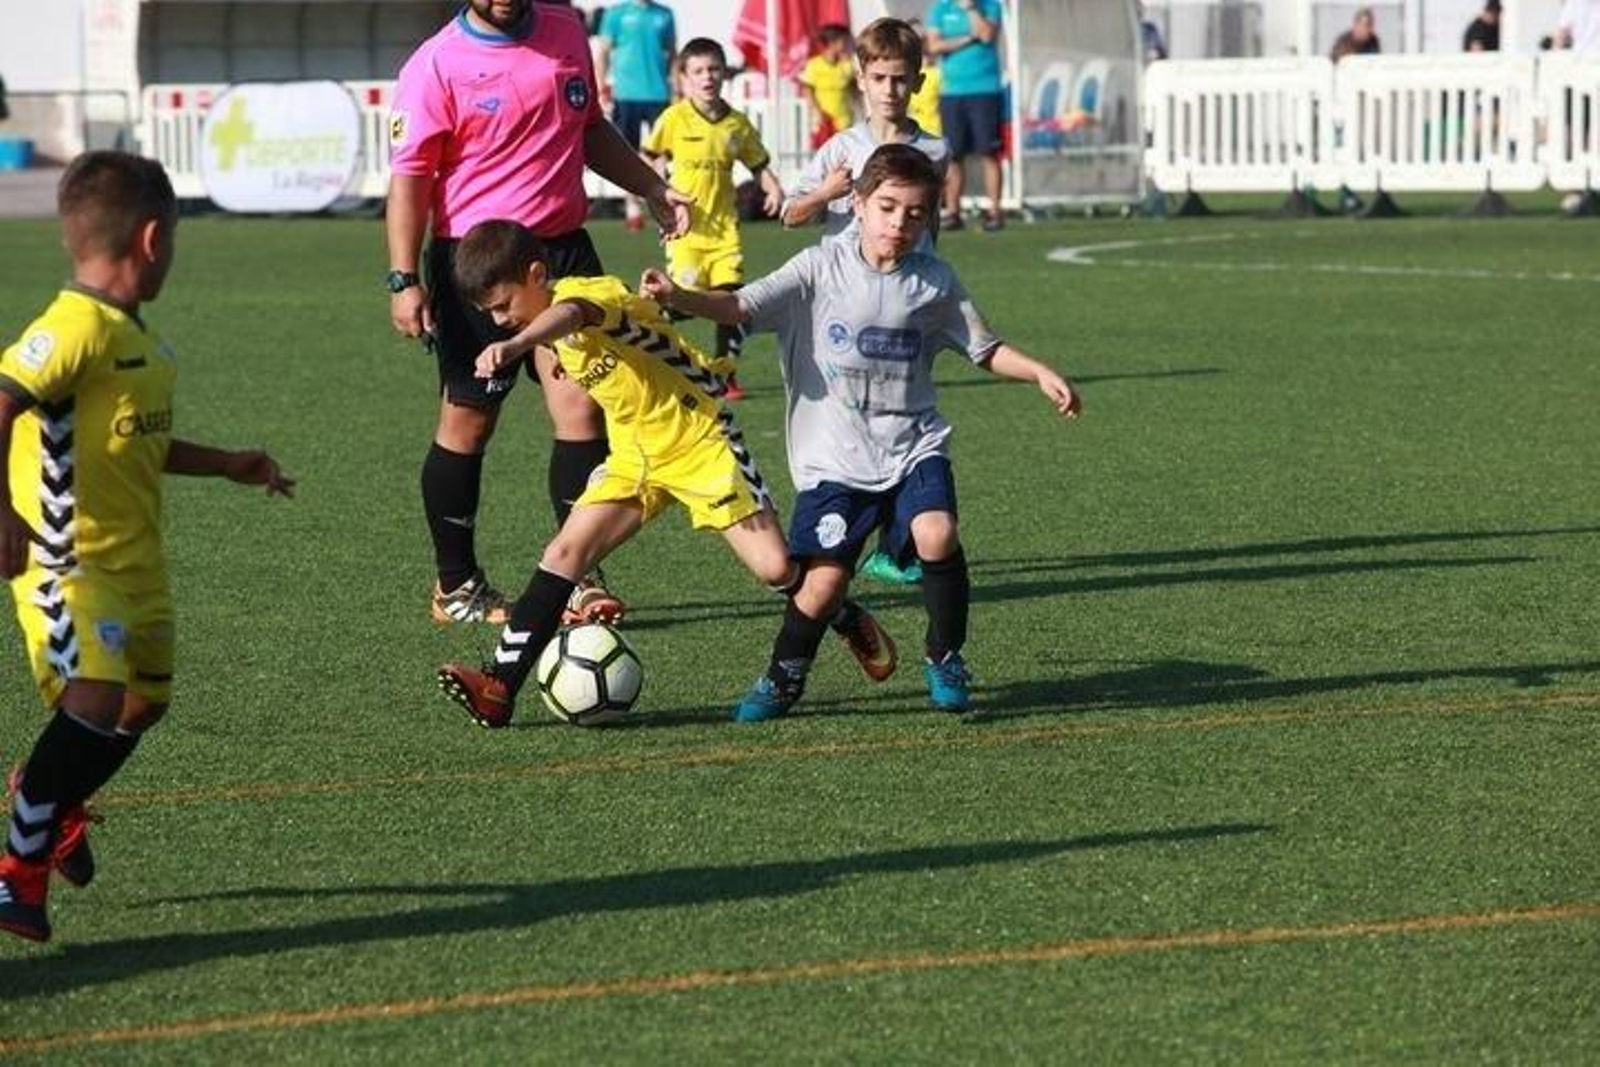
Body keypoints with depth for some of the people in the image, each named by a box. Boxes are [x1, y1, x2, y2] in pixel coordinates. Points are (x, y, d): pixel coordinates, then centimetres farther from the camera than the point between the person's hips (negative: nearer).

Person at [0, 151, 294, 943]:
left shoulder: (137, 337, 14)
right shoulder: (74, 328, -17)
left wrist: (227, 465, 38)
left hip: (134, 560, 10)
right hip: (66, 559, -10)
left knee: (143, 700, 18)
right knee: (96, 700, -22)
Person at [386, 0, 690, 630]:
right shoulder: (435, 67, -9)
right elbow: (410, 175, -10)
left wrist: (651, 189, 18)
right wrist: (404, 281, -16)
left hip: (562, 246, 4)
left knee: (582, 407, -6)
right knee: (468, 423, 5)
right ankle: (456, 586, 18)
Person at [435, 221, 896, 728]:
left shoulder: (592, 294, -25)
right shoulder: (554, 333, 2)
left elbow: (570, 315, -49)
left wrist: (516, 345, -69)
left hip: (698, 437, -7)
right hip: (635, 453, 7)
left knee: (776, 568, -11)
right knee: (565, 552, -10)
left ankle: (852, 624, 19)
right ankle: (501, 687, -15)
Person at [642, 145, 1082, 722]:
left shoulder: (934, 281, 5)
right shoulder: (821, 268, -3)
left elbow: (985, 349, 15)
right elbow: (741, 307, -11)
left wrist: (1041, 374, -1)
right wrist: (678, 297, -28)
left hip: (913, 446, 1)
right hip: (835, 457, -1)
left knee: (936, 535, -24)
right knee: (826, 577, -9)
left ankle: (945, 659, 0)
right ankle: (784, 675, 18)